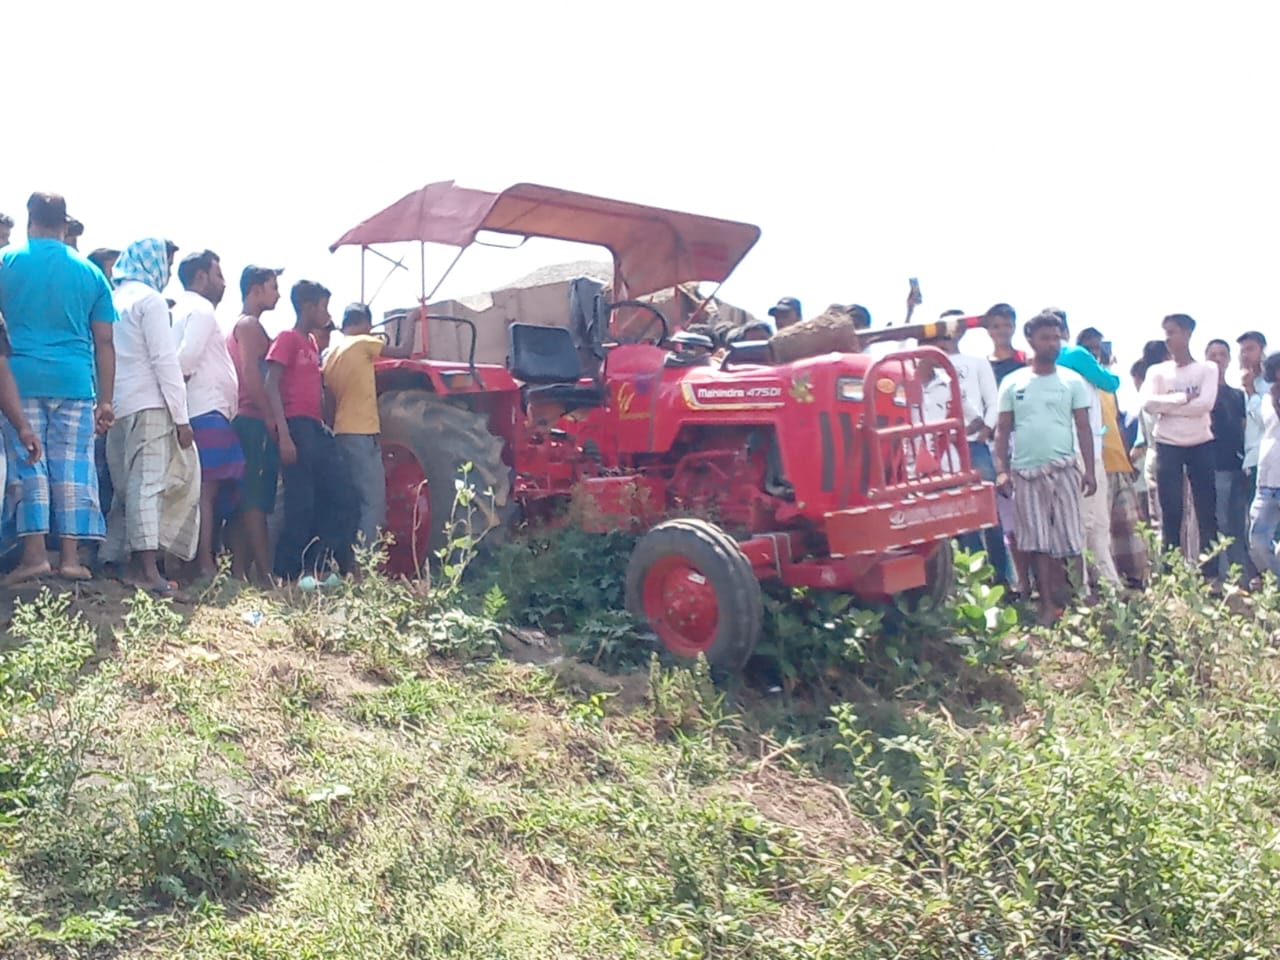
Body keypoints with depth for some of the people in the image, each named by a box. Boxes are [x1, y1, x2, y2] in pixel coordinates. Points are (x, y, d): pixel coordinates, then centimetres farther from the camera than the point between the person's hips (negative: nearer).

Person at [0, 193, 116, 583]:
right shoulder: (90, 272, 9)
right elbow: (104, 342, 8)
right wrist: (105, 400, 11)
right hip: (75, 382, 1)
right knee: (73, 467, 3)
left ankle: (34, 552, -4)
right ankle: (70, 555, 1)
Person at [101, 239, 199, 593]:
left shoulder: (113, 299, 16)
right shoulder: (150, 299, -5)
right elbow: (165, 360, -11)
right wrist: (181, 416, -11)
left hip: (117, 406, 8)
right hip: (148, 405, -8)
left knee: (129, 485, 10)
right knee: (148, 483, -11)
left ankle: (131, 563, 11)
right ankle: (148, 569, -17)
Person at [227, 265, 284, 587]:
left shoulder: (244, 326, 25)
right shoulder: (249, 325, -6)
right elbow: (251, 374, -17)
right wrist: (271, 418, -18)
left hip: (246, 422, 10)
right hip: (254, 421, -10)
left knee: (246, 500, 7)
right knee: (255, 500, -14)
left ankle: (240, 570, 7)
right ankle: (264, 572, -17)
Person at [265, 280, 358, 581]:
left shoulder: (311, 342, 20)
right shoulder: (287, 338, -4)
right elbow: (271, 387, -12)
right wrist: (284, 435, -19)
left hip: (318, 430, 9)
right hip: (298, 428, -9)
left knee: (343, 501, 5)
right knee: (301, 505, -7)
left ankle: (315, 566, 10)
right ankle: (288, 575, 1)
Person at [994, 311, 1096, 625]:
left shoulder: (1072, 381, 4)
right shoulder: (1013, 383, 5)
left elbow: (1083, 428, 3)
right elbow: (1003, 430, 6)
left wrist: (1089, 470, -4)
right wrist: (1001, 470, -3)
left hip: (1063, 469, 0)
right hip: (1025, 471, 0)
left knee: (1066, 537, -1)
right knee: (1037, 541, 1)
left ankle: (1060, 594, 18)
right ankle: (1048, 605, 7)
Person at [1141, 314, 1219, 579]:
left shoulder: (1207, 369, 3)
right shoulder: (1158, 371, 7)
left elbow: (1206, 404, -14)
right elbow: (1148, 404, -9)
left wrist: (1167, 406, -9)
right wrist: (1183, 398, -12)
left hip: (1201, 445, -1)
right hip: (1168, 446, 1)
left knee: (1207, 512, 1)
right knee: (1170, 514, 0)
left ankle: (1211, 575, 5)